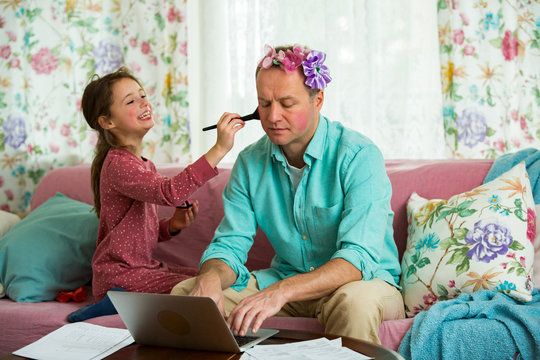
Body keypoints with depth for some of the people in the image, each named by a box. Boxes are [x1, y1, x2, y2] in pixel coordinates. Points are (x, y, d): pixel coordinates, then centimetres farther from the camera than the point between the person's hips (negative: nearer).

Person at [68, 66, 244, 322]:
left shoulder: (145, 165, 15)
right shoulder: (118, 164, -17)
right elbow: (169, 193, -35)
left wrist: (173, 225, -1)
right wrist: (219, 149, -40)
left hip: (143, 267, 10)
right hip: (119, 274, -9)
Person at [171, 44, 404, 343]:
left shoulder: (359, 156, -19)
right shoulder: (250, 162, 0)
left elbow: (359, 256, -29)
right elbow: (229, 245, -2)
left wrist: (280, 292, -44)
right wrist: (211, 277, -29)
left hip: (366, 279, -4)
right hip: (286, 277, 5)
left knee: (354, 300, -41)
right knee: (185, 293, -12)